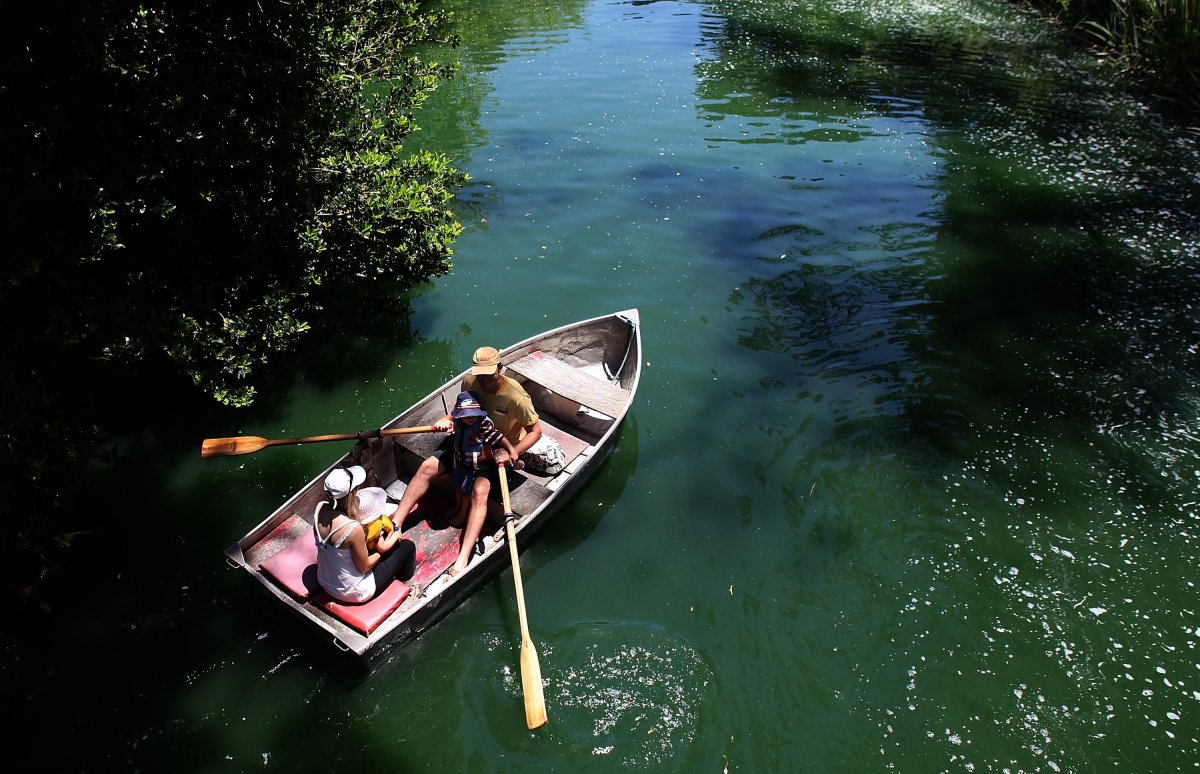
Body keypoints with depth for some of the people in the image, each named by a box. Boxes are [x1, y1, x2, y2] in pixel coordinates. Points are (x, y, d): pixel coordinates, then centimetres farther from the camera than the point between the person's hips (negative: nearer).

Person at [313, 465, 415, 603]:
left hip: (325, 582, 7)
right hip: (354, 593, -7)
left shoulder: (320, 508, -17)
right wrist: (381, 550, -3)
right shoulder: (354, 528, -37)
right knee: (408, 546, 8)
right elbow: (364, 567, -20)